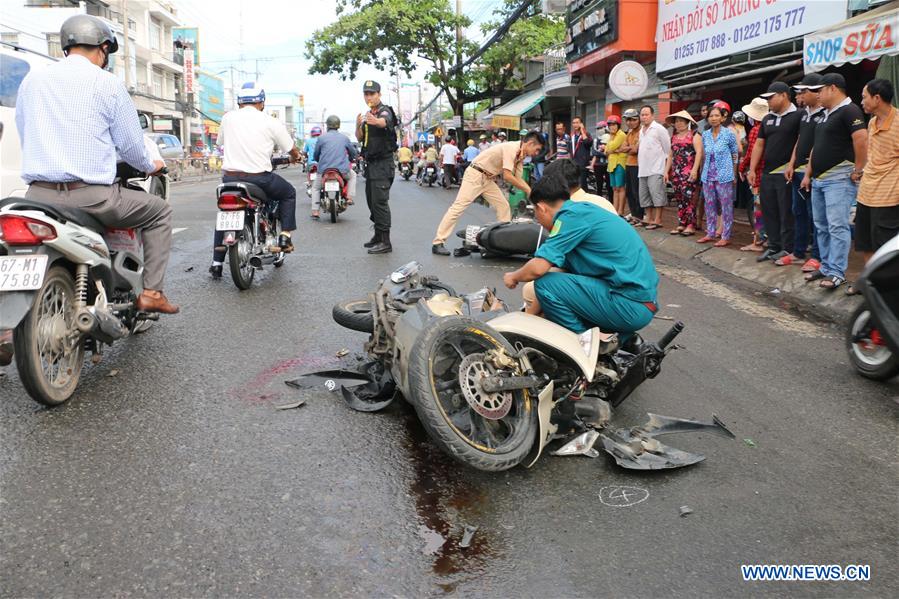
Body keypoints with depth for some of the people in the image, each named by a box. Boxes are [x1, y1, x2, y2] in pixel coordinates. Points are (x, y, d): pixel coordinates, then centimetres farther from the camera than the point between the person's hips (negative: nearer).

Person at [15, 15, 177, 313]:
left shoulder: (31, 79, 11)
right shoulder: (109, 84, -2)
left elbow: (25, 136, 19)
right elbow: (130, 144, 3)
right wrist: (150, 166, 25)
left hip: (39, 194, 5)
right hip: (91, 196, -5)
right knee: (160, 211, 16)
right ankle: (151, 293, 8)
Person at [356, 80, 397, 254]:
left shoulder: (384, 111, -11)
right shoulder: (367, 114, 17)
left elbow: (384, 121, -36)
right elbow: (360, 138, 10)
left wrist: (376, 121, -60)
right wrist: (358, 125, -11)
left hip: (383, 163, -9)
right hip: (371, 163, 9)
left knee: (380, 201, -16)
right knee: (371, 200, 15)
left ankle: (385, 242, -17)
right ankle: (378, 235, 26)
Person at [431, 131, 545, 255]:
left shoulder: (521, 155, 5)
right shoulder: (511, 148, -23)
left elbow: (518, 179, 7)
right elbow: (507, 176, -29)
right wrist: (528, 190, -23)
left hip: (488, 179, 9)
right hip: (475, 175, -9)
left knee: (503, 206, 5)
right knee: (458, 206, -12)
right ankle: (438, 243, -12)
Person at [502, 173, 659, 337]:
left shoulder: (572, 215, -12)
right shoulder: (584, 211, 17)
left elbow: (538, 268, -18)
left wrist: (513, 277, 5)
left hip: (631, 307, -10)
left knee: (544, 283, -11)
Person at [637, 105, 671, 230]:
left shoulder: (659, 129, -5)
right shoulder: (641, 131, 16)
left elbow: (668, 150, -6)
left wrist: (667, 170, -10)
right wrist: (640, 164, 14)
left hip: (656, 169, -8)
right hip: (643, 170, 8)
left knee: (656, 194, -9)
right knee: (644, 196, 10)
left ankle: (657, 220, -6)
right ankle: (649, 219, 18)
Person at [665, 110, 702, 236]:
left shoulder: (694, 135, -1)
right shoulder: (674, 137, 18)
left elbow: (699, 152, -10)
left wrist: (695, 170, -18)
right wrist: (667, 171, 16)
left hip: (689, 172, -6)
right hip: (676, 172, 7)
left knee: (688, 197, -10)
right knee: (679, 198, 7)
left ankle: (691, 225, -6)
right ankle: (681, 224, 11)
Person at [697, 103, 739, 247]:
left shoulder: (729, 134, -4)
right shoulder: (705, 134, 7)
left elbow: (735, 155, 1)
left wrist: (734, 175, 0)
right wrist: (703, 172, 12)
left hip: (724, 176, -5)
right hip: (708, 176, 5)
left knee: (726, 206, 0)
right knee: (709, 206, 9)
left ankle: (726, 237, 3)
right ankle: (710, 234, 18)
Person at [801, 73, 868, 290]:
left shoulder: (849, 111, -11)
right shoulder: (826, 114, 20)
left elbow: (861, 139, -22)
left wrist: (858, 170, -18)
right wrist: (808, 174, 19)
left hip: (839, 179, -10)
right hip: (819, 179, 10)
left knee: (837, 227, -9)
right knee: (821, 227, 13)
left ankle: (837, 273, -6)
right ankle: (826, 267, 21)